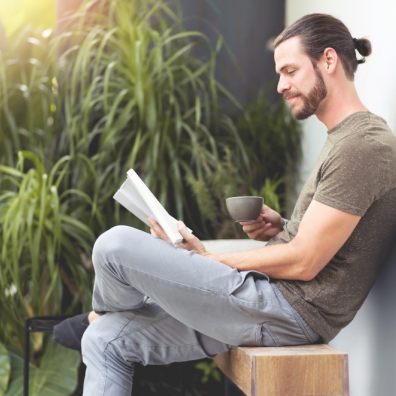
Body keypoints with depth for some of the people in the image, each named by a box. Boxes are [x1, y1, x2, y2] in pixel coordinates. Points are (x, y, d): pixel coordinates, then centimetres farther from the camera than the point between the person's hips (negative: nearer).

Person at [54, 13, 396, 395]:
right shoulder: (343, 140, 17)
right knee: (105, 340, 6)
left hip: (290, 310, -10)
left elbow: (303, 263, -19)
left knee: (115, 245, -15)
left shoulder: (364, 145, -16)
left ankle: (98, 315, 20)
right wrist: (280, 228, 5)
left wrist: (207, 259, -8)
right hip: (277, 300, 10)